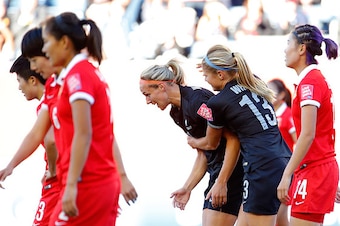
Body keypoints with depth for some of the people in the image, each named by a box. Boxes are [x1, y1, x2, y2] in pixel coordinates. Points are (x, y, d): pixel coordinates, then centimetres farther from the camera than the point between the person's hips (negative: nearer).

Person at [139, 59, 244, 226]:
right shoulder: (177, 113, 13)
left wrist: (221, 182, -22)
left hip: (231, 170, -10)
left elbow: (233, 139, -20)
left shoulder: (197, 100, -16)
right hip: (216, 170, 10)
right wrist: (187, 188, 12)